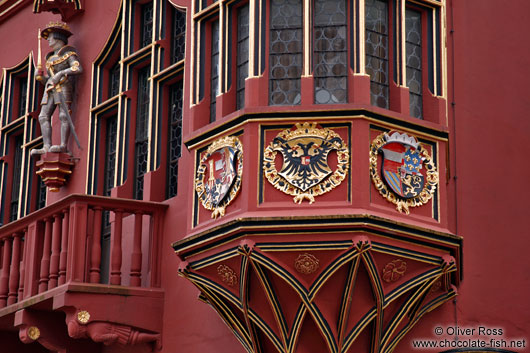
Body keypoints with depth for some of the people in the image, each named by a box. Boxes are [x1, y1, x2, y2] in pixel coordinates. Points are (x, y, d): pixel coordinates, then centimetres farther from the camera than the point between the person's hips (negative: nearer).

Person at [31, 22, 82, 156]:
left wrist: (61, 73, -18)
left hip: (63, 86, -8)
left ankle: (63, 145, -18)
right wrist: (40, 76, 5)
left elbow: (78, 68, -11)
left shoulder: (68, 52, 5)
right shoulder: (51, 57, 27)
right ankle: (47, 147, -10)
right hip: (50, 89, 8)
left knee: (64, 115, -14)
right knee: (44, 116, -5)